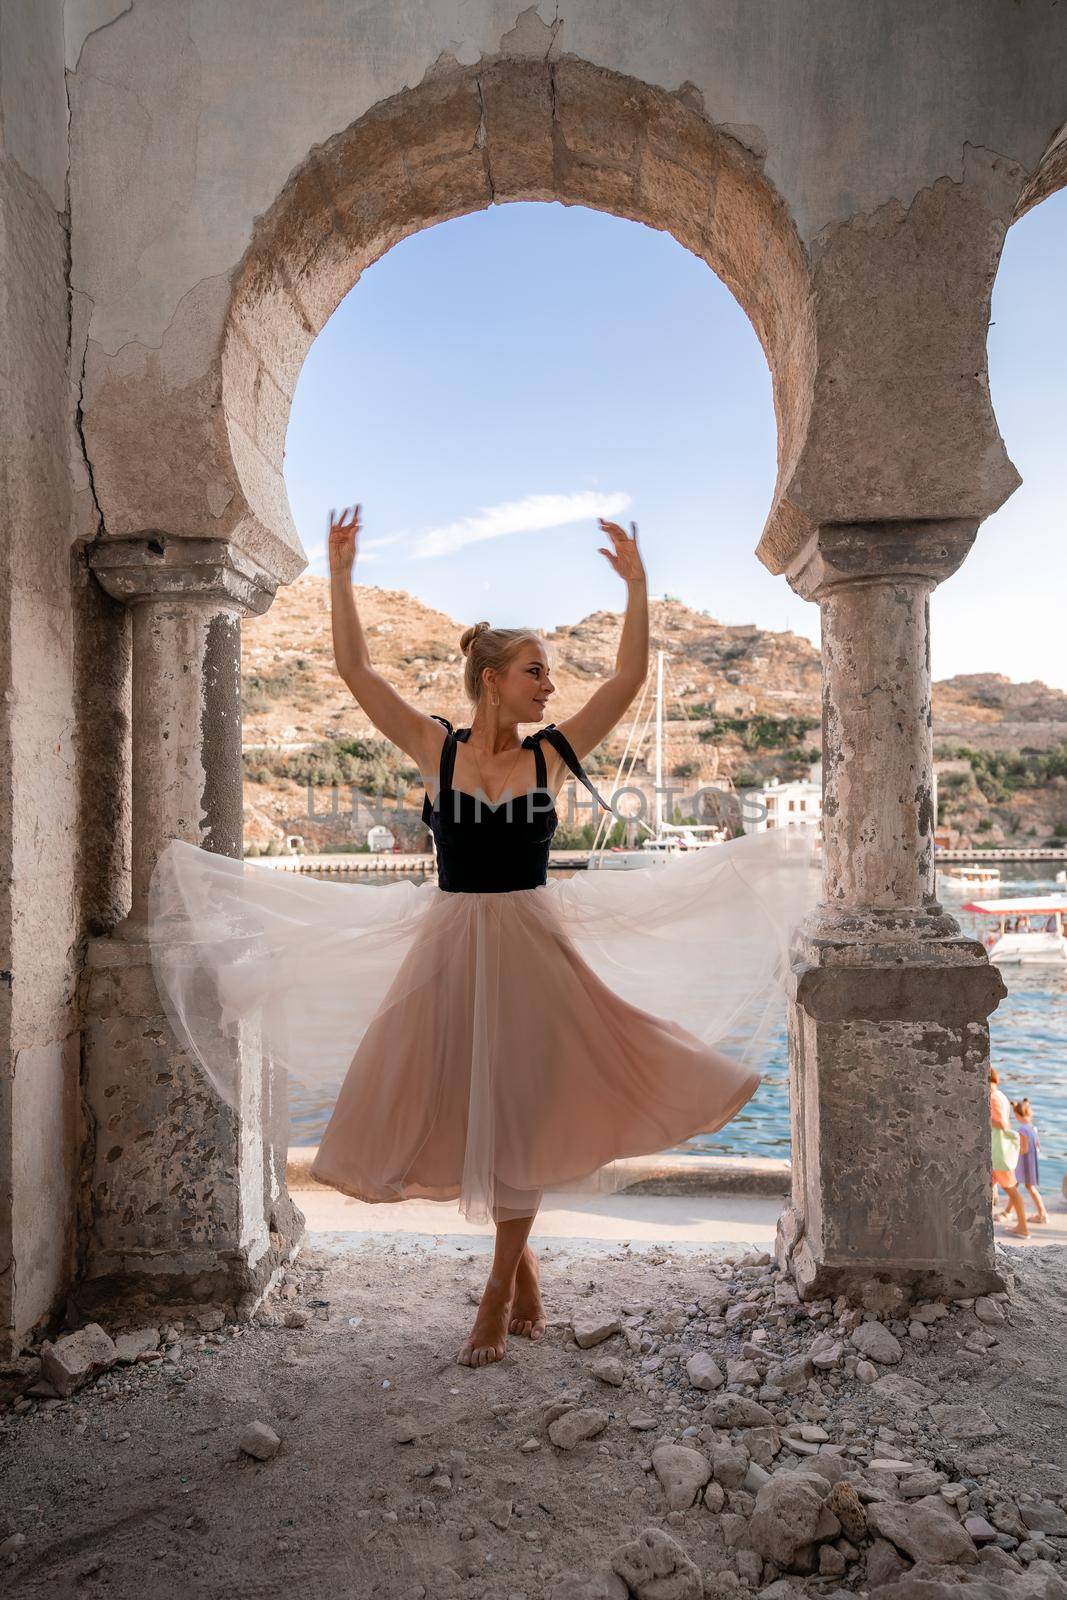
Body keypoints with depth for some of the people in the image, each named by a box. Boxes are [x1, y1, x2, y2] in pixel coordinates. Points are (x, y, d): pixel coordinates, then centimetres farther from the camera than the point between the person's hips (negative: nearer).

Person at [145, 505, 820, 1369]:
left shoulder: (552, 753, 0)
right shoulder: (436, 745, -1)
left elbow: (629, 679, -5)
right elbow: (357, 668, -3)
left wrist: (636, 586, -10)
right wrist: (340, 574, -8)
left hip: (532, 947, 0)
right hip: (449, 947, 1)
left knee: (520, 1113, 6)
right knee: (462, 1110, 8)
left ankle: (501, 1290, 24)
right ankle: (524, 1270, 32)